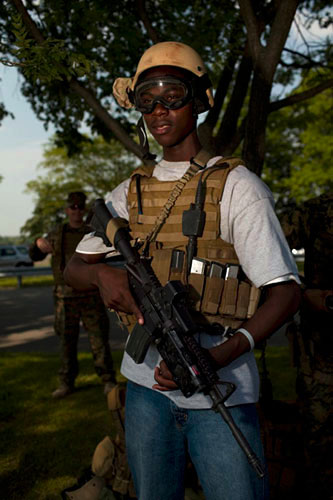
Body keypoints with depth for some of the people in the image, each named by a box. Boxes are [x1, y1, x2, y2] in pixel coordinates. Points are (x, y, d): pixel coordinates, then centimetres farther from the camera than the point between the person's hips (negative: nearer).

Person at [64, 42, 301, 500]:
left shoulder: (236, 186, -6)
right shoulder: (130, 194, 9)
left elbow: (285, 291, -10)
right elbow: (74, 269, 11)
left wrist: (221, 355, -27)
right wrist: (103, 273, -15)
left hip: (220, 394, -4)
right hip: (148, 382, 5)